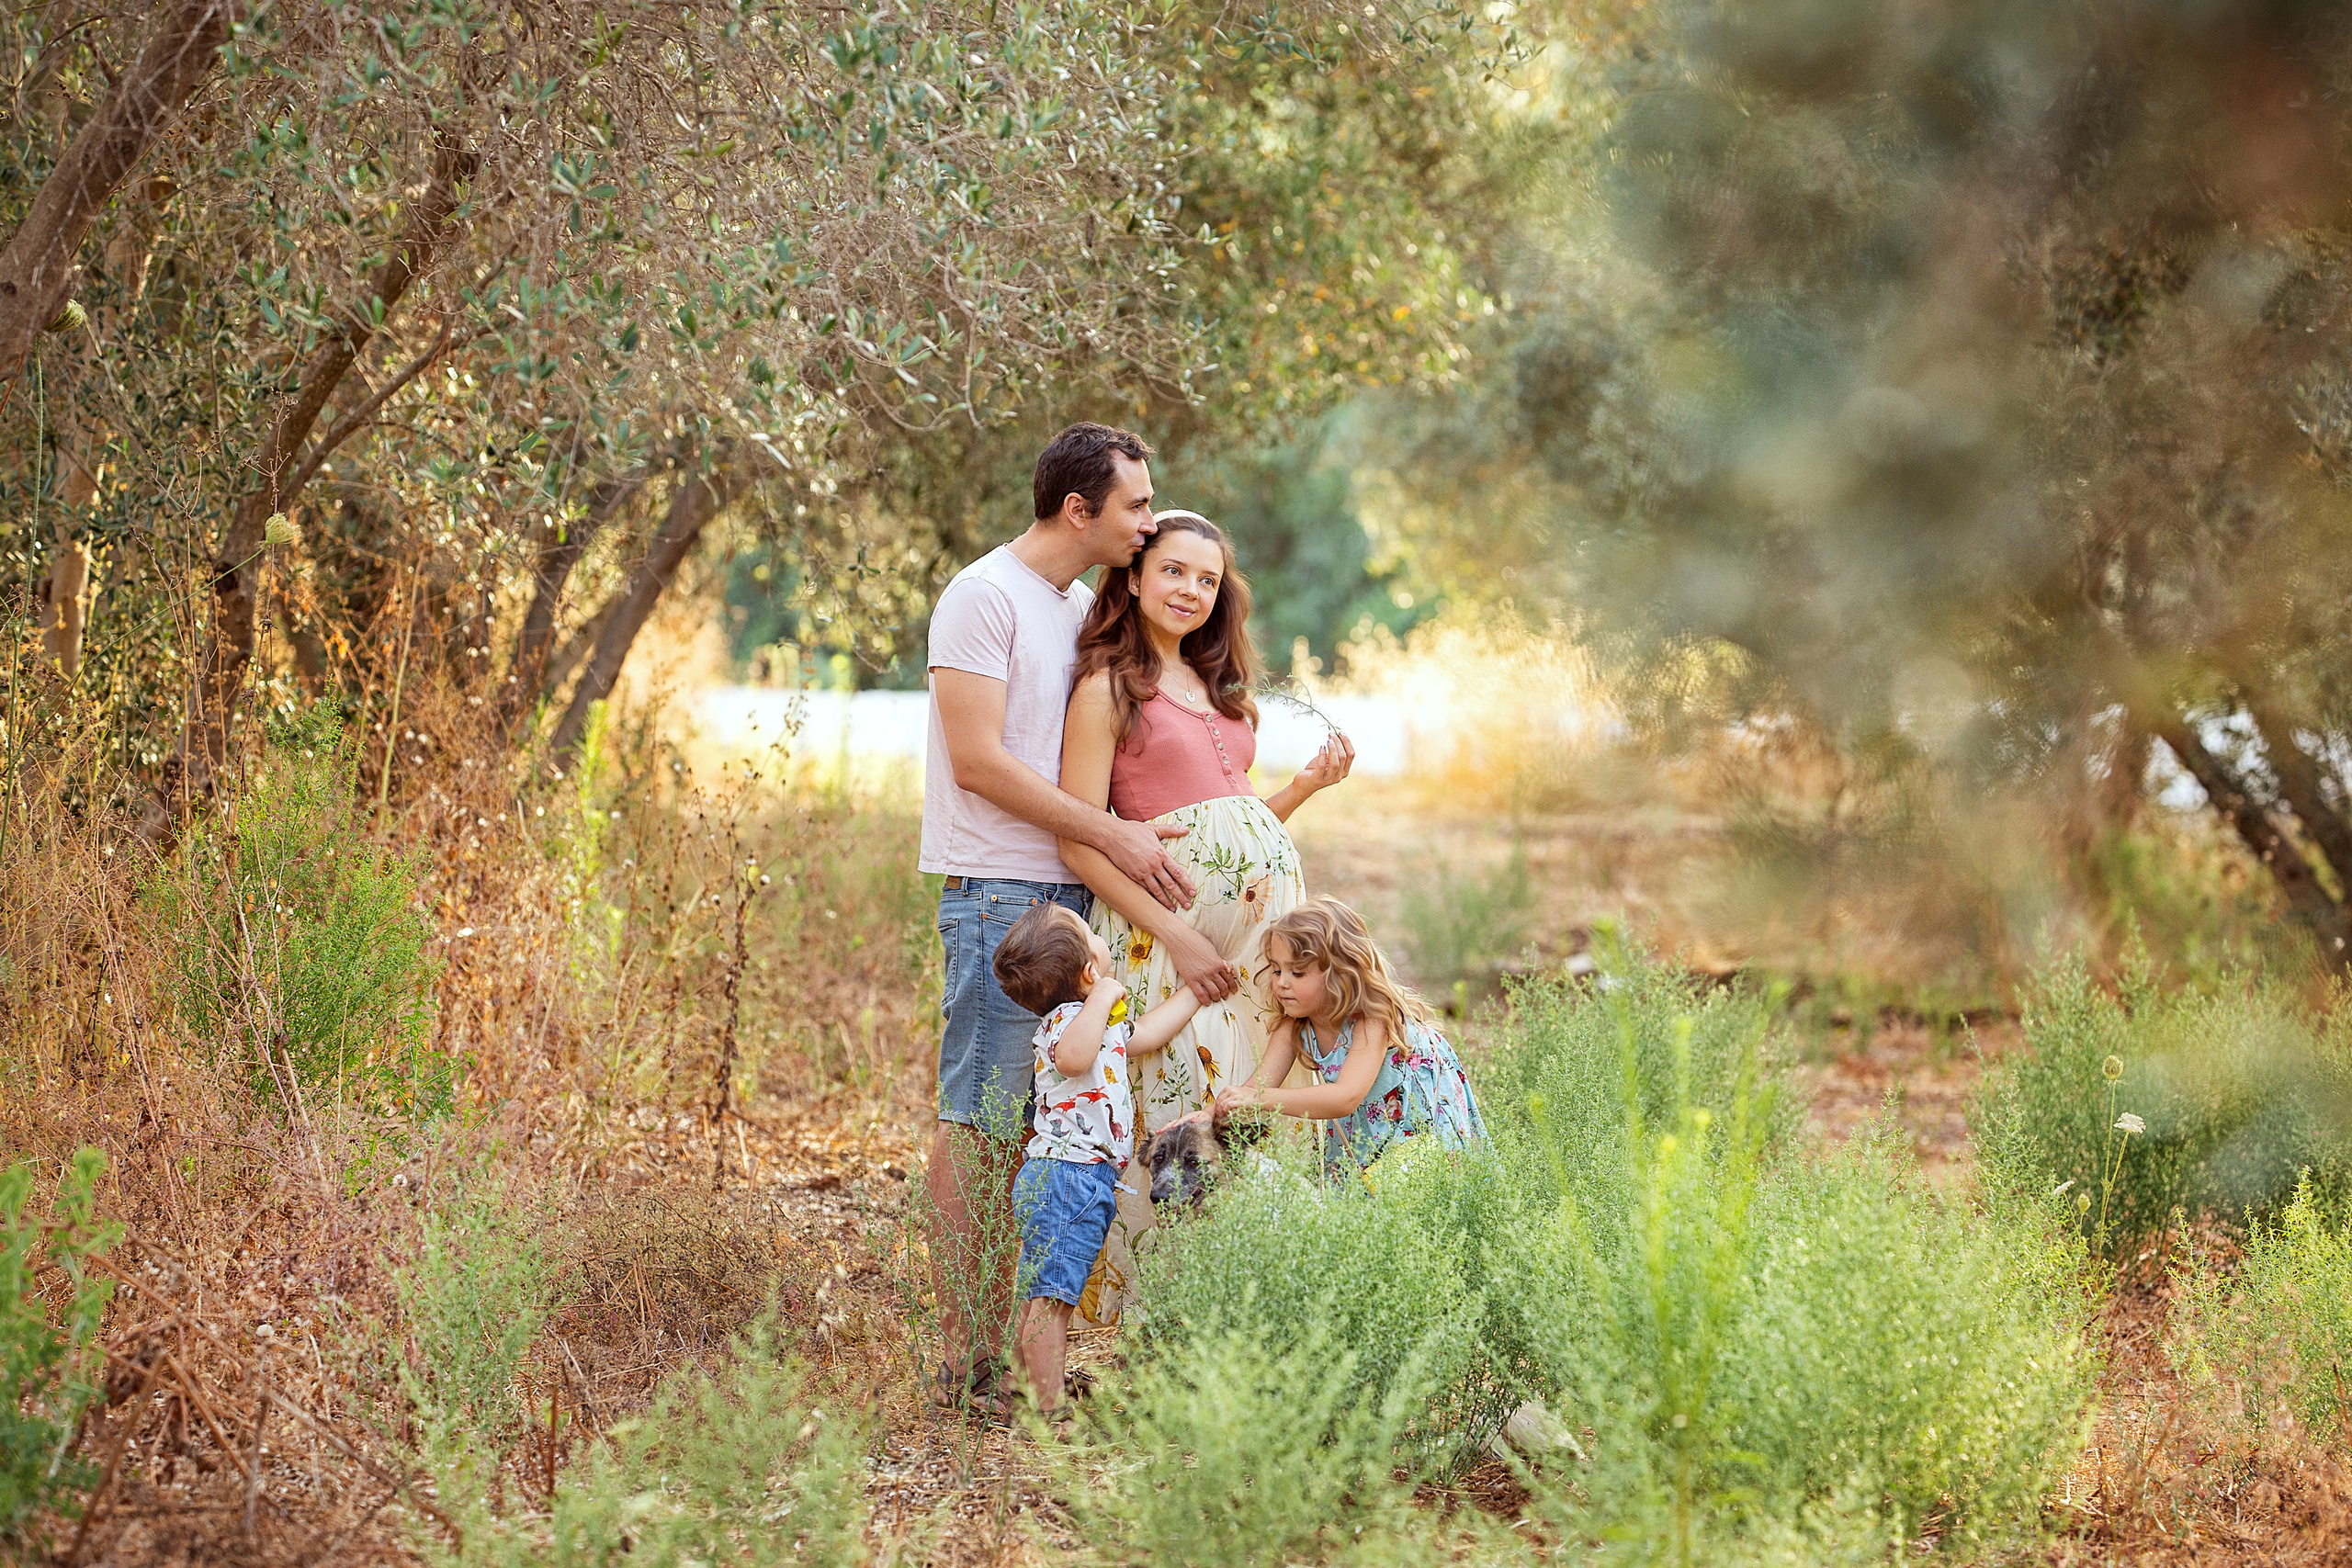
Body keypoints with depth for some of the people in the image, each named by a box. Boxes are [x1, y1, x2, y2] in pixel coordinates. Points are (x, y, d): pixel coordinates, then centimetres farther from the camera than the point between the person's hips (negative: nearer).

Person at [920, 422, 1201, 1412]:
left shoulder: (1083, 608, 17)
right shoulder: (984, 598, -9)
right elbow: (979, 759, -15)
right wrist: (1114, 836, -15)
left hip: (1069, 892, 9)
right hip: (999, 893, -9)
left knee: (1021, 1126, 9)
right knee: (977, 1123, -6)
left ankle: (996, 1348, 14)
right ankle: (961, 1360, -4)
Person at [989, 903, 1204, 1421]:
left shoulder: (1100, 1023, 16)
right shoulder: (1068, 1019, -18)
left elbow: (1143, 1034, 31)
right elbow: (1073, 1056, -41)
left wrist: (1192, 992, 36)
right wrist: (1103, 999, -33)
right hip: (1069, 1178, -11)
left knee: (1042, 1295, 16)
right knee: (1051, 1295, -9)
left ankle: (1022, 1395, 23)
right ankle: (1047, 1407, -9)